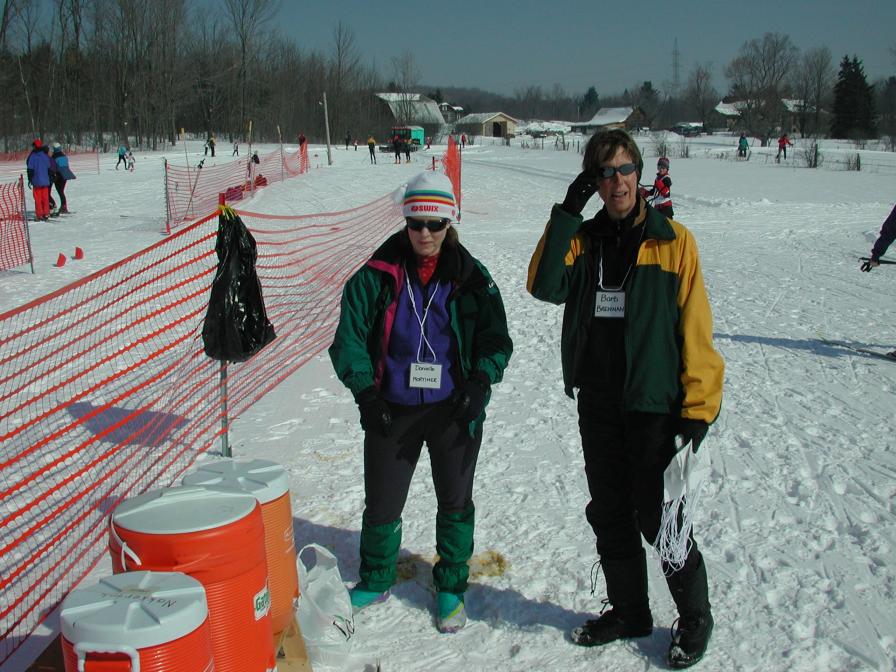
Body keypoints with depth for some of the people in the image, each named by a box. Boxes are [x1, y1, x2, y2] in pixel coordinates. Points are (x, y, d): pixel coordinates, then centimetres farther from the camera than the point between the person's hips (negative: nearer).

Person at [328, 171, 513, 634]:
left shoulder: (472, 277, -2)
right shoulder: (378, 274, -4)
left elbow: (496, 338, 0)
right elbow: (349, 334, -4)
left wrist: (482, 379, -17)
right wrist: (363, 389, -15)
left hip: (455, 409, 1)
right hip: (392, 409, 0)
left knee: (455, 502, 14)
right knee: (381, 504, 10)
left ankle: (451, 587, 34)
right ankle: (375, 582, 35)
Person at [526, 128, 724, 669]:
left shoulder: (673, 240, -6)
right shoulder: (583, 239, 6)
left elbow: (696, 330, -8)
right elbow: (545, 287, -12)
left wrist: (699, 410, -13)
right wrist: (566, 214, -16)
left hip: (655, 406, -4)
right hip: (597, 406, 5)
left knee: (659, 519, 1)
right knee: (610, 517, 15)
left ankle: (695, 616, 26)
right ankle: (629, 611, 36)